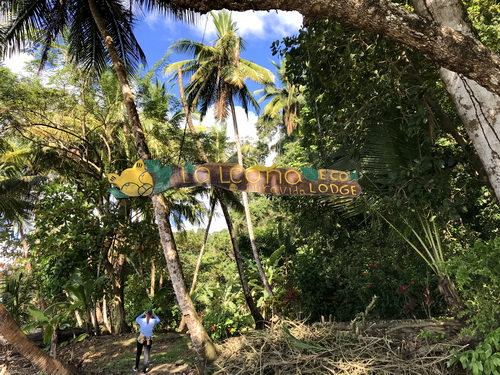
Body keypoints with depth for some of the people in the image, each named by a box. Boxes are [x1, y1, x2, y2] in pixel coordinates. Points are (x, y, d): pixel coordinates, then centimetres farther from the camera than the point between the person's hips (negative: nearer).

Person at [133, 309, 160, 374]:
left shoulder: (142, 320, -12)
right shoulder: (153, 321, -10)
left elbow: (137, 319, 12)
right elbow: (158, 320, 13)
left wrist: (142, 314, 13)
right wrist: (154, 315, 12)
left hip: (141, 339, 1)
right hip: (148, 340, 0)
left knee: (138, 353, 20)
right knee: (146, 355, 8)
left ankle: (136, 367, 33)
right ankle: (144, 370, 8)